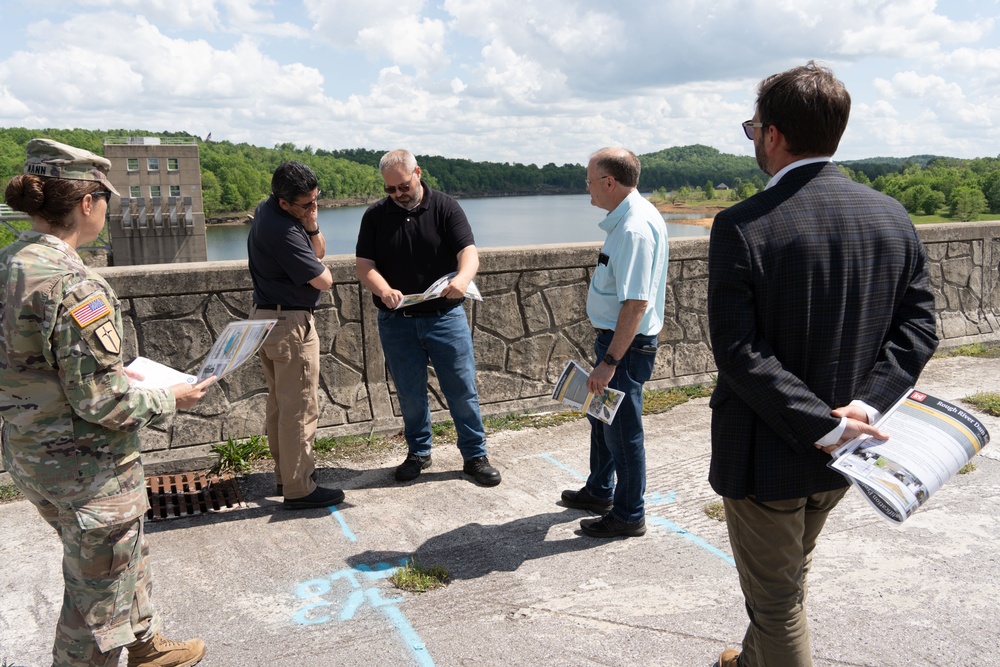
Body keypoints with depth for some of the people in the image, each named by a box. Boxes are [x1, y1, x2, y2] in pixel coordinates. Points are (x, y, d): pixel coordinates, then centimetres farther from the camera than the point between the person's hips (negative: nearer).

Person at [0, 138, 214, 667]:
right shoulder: (74, 286, -27)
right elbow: (100, 403, -25)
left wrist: (116, 371, 13)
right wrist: (171, 399, -10)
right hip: (87, 467, -9)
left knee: (126, 552, 28)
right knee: (97, 590, 12)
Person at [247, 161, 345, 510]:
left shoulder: (267, 210, 6)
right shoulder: (283, 232, -25)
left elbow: (320, 250, 9)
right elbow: (324, 280, -19)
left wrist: (312, 226, -10)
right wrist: (319, 267, 0)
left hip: (265, 317, 11)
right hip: (291, 323, -11)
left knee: (279, 404, 18)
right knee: (300, 409, -2)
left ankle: (285, 475, 31)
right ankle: (299, 489, 5)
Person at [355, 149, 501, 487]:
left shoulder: (445, 207, -3)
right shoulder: (375, 216, 2)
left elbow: (469, 251, -14)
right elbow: (364, 265, -4)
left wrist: (462, 278, -36)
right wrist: (384, 291, -25)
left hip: (445, 316, -1)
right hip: (396, 321, 2)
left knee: (463, 389, 3)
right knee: (410, 394, 12)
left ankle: (475, 456, 17)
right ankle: (418, 452, 30)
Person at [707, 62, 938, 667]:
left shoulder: (742, 227, -20)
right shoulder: (893, 216, -1)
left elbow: (738, 350, -25)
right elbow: (918, 328, -3)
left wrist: (823, 425, -21)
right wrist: (866, 404, -11)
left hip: (767, 455, -7)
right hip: (840, 459, 7)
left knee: (776, 600, 13)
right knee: (788, 579, 29)